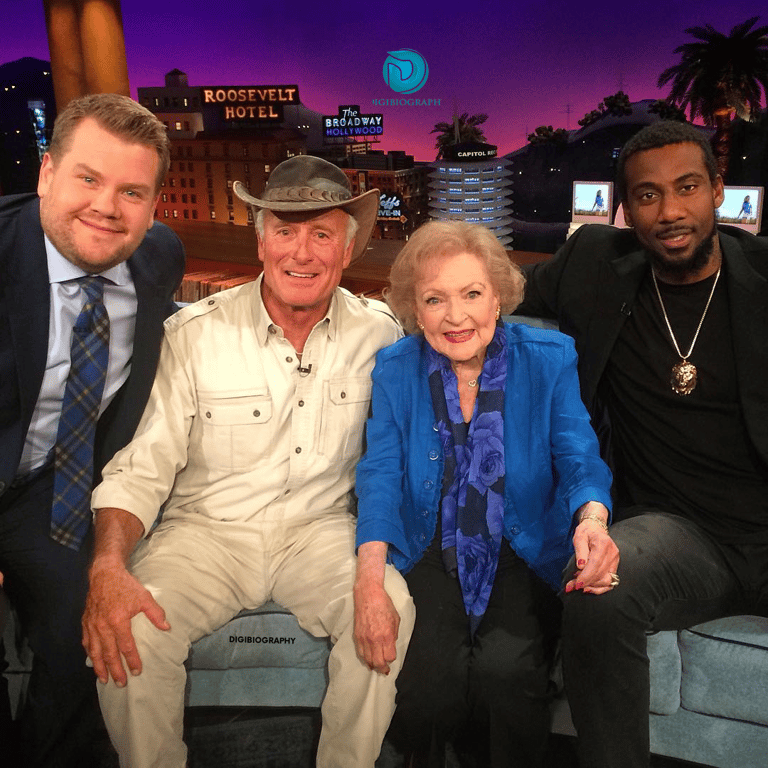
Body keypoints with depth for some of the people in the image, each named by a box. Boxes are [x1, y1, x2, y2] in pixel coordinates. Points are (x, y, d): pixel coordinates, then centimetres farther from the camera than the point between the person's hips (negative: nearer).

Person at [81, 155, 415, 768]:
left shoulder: (378, 334, -4)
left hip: (321, 529, 1)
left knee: (392, 610, -26)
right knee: (126, 631, -25)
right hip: (206, 530, 0)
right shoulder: (194, 334, -8)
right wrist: (108, 568, -24)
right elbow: (140, 469, -7)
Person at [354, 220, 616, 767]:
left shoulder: (550, 360, -4)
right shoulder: (395, 369, -1)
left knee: (506, 669, -26)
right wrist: (370, 575, -24)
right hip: (429, 552, 1)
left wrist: (591, 519, -32)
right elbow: (381, 472, -7)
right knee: (430, 682, -22)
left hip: (521, 552, 0)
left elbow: (580, 460, -7)